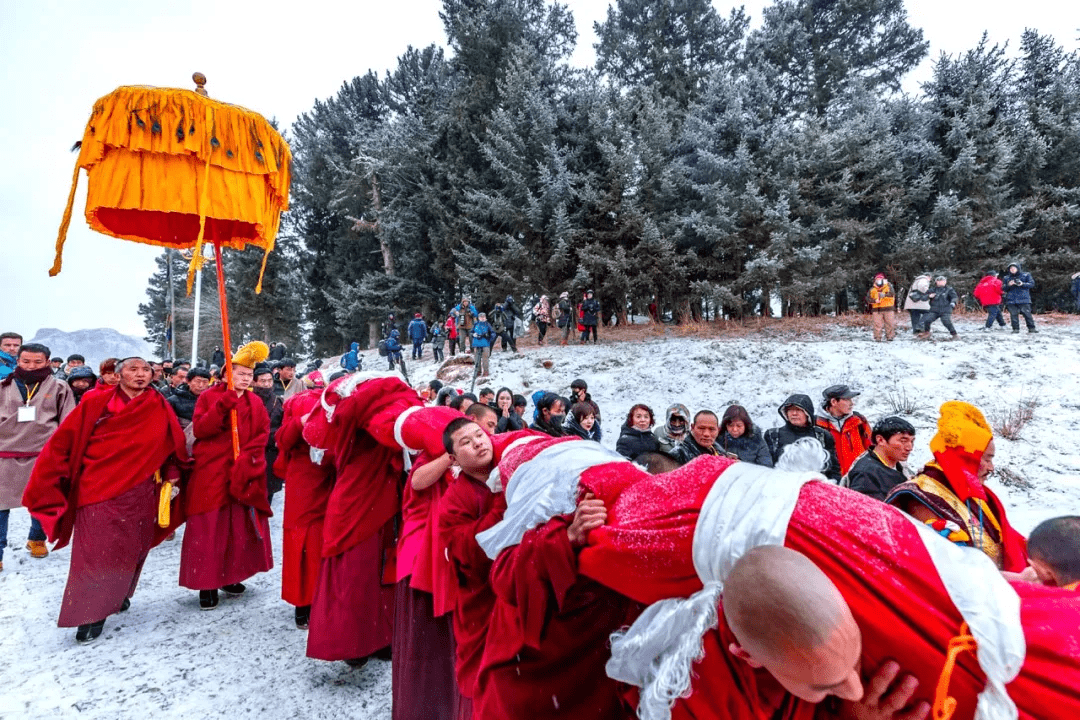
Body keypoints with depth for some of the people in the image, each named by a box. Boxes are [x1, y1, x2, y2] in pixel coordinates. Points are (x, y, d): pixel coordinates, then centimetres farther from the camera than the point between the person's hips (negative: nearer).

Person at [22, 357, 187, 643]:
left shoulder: (160, 408, 2)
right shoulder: (96, 403, -4)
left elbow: (174, 444, 10)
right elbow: (63, 442, -2)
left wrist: (172, 475, 2)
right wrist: (46, 483, -3)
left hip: (138, 494, 2)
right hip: (98, 491, -2)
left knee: (129, 552, 12)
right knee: (95, 554, -2)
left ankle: (116, 595, 35)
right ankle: (91, 613, 12)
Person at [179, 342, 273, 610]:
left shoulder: (256, 403, 11)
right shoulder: (209, 396, 2)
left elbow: (263, 434, 4)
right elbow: (199, 429, -9)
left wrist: (247, 457, -11)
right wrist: (222, 406, -21)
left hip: (244, 473, 3)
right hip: (211, 472, -3)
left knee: (242, 526, 6)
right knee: (209, 528, -2)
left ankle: (231, 577, 21)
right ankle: (207, 583, 7)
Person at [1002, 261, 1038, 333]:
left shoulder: (1026, 275, 9)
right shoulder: (1006, 278, 15)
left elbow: (1032, 284, 2)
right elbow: (1003, 288, 10)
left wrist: (1022, 284, -16)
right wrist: (1008, 285, -11)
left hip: (1024, 299, -2)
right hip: (1011, 300, 2)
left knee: (1027, 314, -4)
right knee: (1013, 315, -1)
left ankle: (1031, 328, 1)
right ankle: (1015, 329, 4)